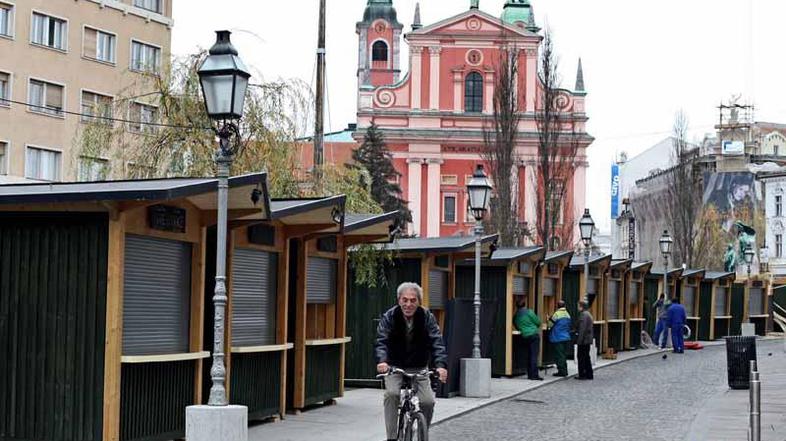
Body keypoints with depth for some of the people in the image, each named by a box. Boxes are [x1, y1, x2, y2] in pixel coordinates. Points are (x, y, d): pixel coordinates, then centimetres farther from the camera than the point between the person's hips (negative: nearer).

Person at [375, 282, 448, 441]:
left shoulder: (427, 317, -10)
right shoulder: (389, 317, -12)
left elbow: (437, 342, -20)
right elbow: (381, 341, -23)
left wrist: (441, 365, -38)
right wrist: (382, 360, -44)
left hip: (419, 368, 1)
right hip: (394, 368, -1)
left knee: (428, 401, -15)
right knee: (391, 393, -28)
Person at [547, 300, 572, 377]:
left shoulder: (556, 314, -16)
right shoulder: (567, 314, 7)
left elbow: (550, 325, -11)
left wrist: (549, 319, 8)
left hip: (558, 338, -7)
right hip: (566, 338, 7)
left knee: (559, 356, -2)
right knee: (563, 355, 16)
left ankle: (561, 371, -2)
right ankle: (565, 371, 18)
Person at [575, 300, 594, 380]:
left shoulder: (583, 315, -16)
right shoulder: (588, 314, 16)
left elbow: (582, 329, -21)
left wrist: (579, 340, -21)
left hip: (583, 340, -10)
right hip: (588, 340, 10)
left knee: (581, 357, -4)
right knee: (586, 357, 15)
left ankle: (582, 375, -3)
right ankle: (589, 375, 18)